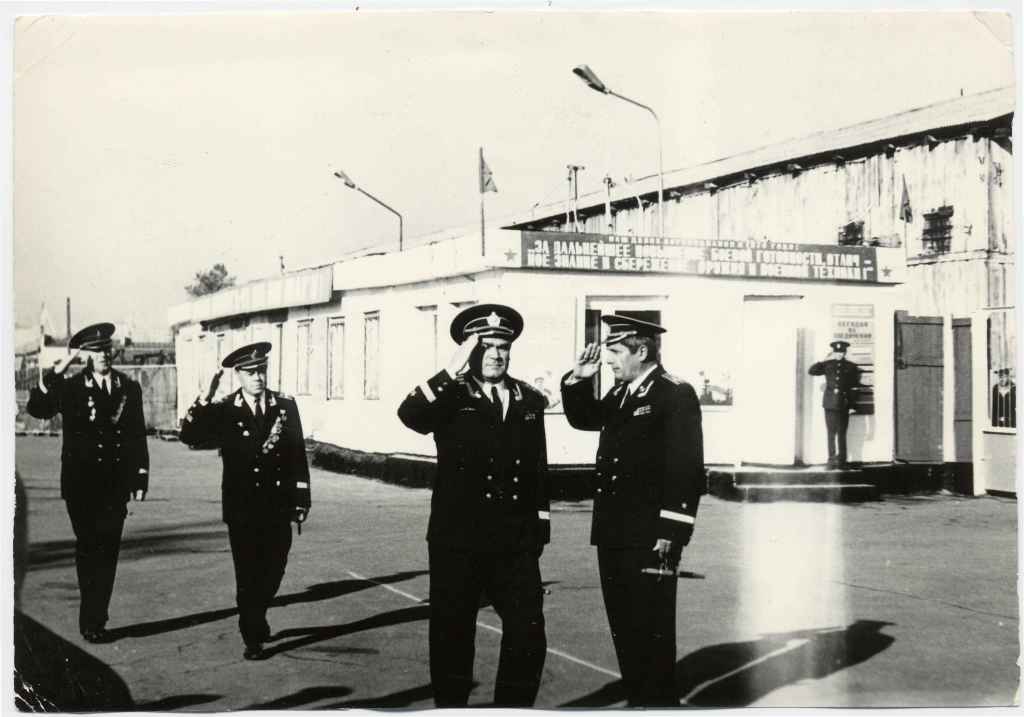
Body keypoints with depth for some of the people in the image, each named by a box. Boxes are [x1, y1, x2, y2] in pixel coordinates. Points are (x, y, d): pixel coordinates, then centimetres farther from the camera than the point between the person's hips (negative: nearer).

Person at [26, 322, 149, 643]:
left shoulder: (129, 388, 7)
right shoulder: (71, 387, 0)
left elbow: (138, 437, 9)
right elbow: (36, 408, -17)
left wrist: (140, 478, 4)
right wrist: (58, 370, -22)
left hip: (115, 484, 2)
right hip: (81, 484, -2)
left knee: (107, 551, 1)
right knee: (89, 548, 1)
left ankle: (95, 620, 10)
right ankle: (91, 622, 11)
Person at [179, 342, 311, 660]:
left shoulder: (286, 406, 2)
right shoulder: (224, 411, -3)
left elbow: (298, 455, 4)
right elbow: (189, 436, -16)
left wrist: (301, 500, 1)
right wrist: (206, 398, -24)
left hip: (277, 506, 2)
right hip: (242, 507, -2)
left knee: (273, 571, 11)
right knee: (248, 576, 2)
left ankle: (256, 615, 38)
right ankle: (252, 638, 13)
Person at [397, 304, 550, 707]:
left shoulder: (529, 400, 9)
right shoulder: (451, 397, -2)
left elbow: (539, 469, 14)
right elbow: (410, 415, -24)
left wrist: (540, 525, 12)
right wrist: (453, 370, -27)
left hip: (515, 541, 3)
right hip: (458, 539, -3)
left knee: (528, 635, 1)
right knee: (452, 634, 8)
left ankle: (515, 706, 16)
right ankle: (450, 705, 23)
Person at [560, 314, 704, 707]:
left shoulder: (676, 395, -11)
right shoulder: (620, 394, 14)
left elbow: (686, 468, -16)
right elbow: (583, 418, 30)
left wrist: (671, 533, -20)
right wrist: (579, 379, 11)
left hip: (650, 538, -8)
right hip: (613, 532, 8)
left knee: (652, 630, -2)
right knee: (623, 627, 15)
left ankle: (660, 701, 9)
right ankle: (637, 699, 26)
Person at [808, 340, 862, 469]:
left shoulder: (851, 366, 6)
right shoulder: (828, 365, 8)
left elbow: (856, 383, 10)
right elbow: (811, 371, 3)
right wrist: (824, 360, 0)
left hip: (844, 404, -1)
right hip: (830, 403, 1)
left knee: (842, 434, 2)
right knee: (831, 433, 1)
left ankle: (841, 461, 6)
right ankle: (832, 460, 5)